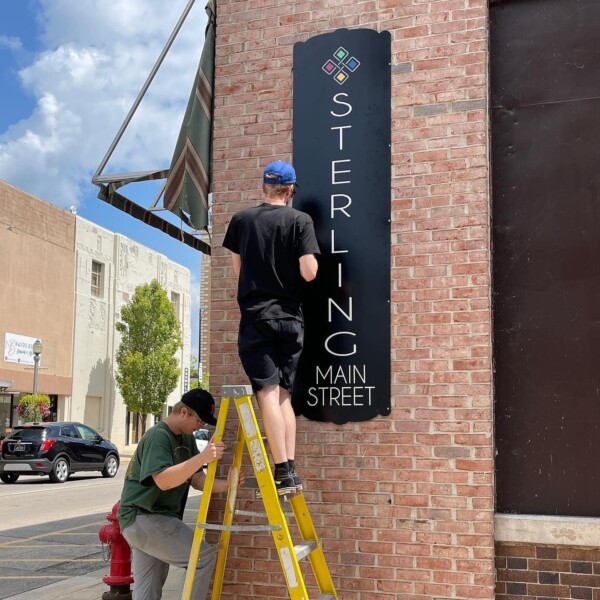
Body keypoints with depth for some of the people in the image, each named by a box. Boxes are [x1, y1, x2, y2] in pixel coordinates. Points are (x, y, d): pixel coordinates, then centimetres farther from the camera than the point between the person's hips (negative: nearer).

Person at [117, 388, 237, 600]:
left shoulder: (187, 438, 11)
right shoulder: (158, 436, -17)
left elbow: (196, 479, 7)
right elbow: (163, 481, -30)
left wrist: (225, 484, -11)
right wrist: (203, 457, -38)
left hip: (155, 518, 9)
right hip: (143, 518, -9)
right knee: (204, 558, -15)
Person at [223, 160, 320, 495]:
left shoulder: (241, 220, 5)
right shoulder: (300, 220, -1)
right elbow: (309, 273, -9)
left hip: (256, 316, -1)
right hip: (290, 317, 1)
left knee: (268, 392, -5)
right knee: (284, 394, 10)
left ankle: (283, 472, -12)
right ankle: (292, 470, 6)